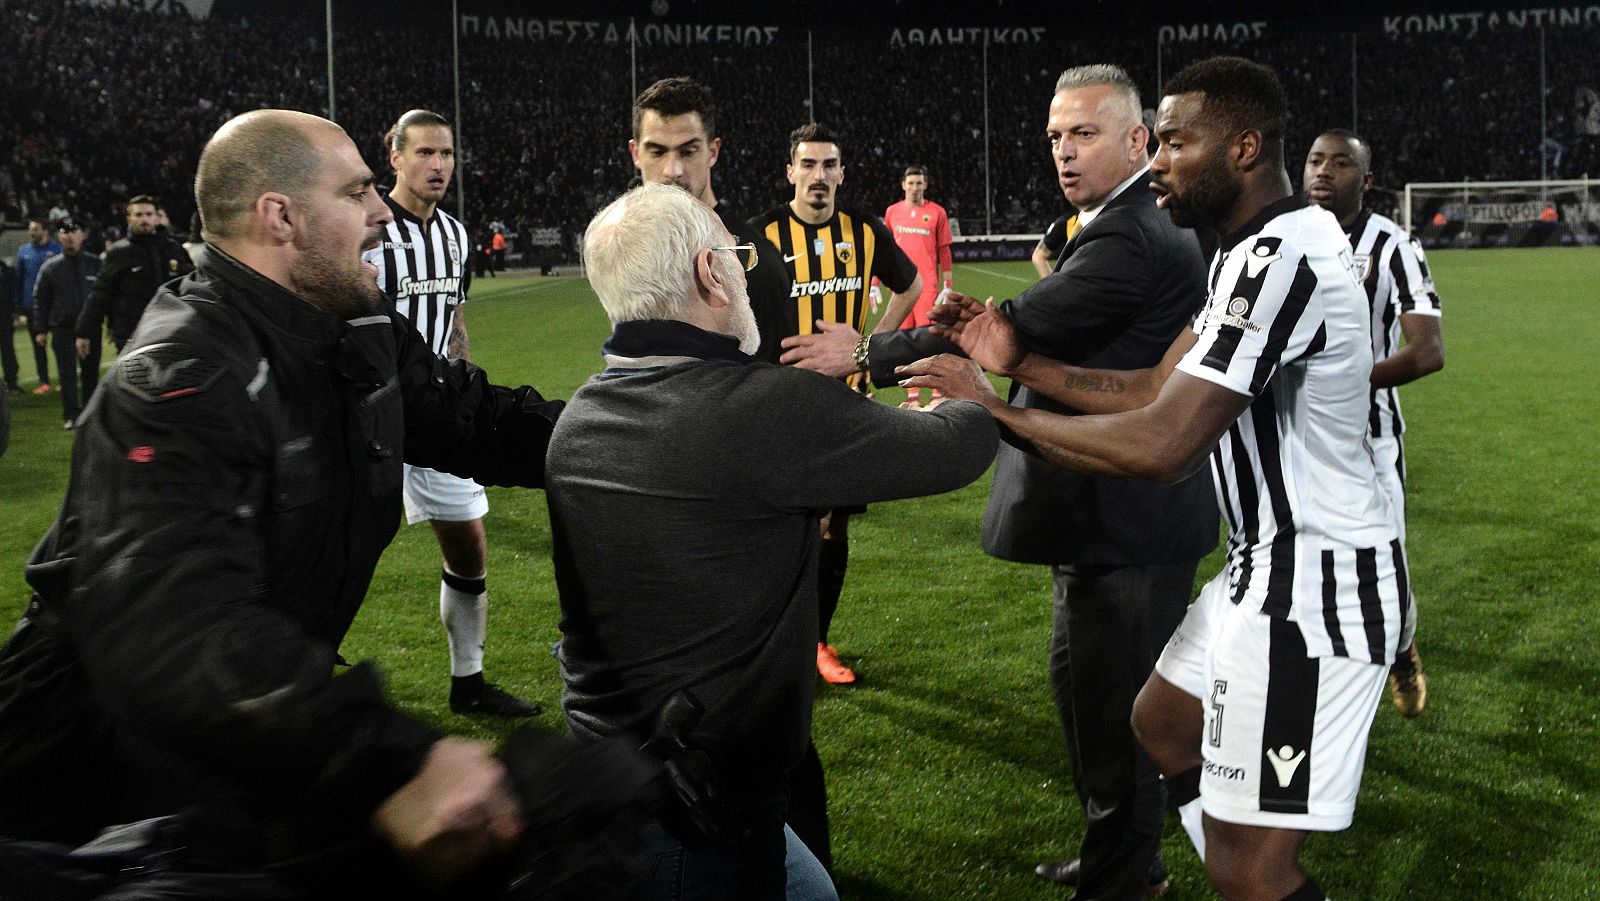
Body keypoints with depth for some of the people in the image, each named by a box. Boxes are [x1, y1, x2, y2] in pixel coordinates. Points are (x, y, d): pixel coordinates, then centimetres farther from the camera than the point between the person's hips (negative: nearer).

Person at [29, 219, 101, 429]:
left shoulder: (95, 264, 4)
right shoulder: (50, 267, 4)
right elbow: (40, 300, 6)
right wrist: (40, 330, 1)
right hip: (62, 329, 0)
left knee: (91, 372, 8)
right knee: (67, 374, -1)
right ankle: (71, 414, 3)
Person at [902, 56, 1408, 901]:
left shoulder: (1279, 260, -24)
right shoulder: (1259, 247, 10)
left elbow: (1162, 444, -29)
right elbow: (1159, 388, 10)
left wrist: (995, 411, -18)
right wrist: (1019, 361, 2)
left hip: (1314, 587, -11)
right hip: (1269, 562, 11)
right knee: (1162, 727, 28)